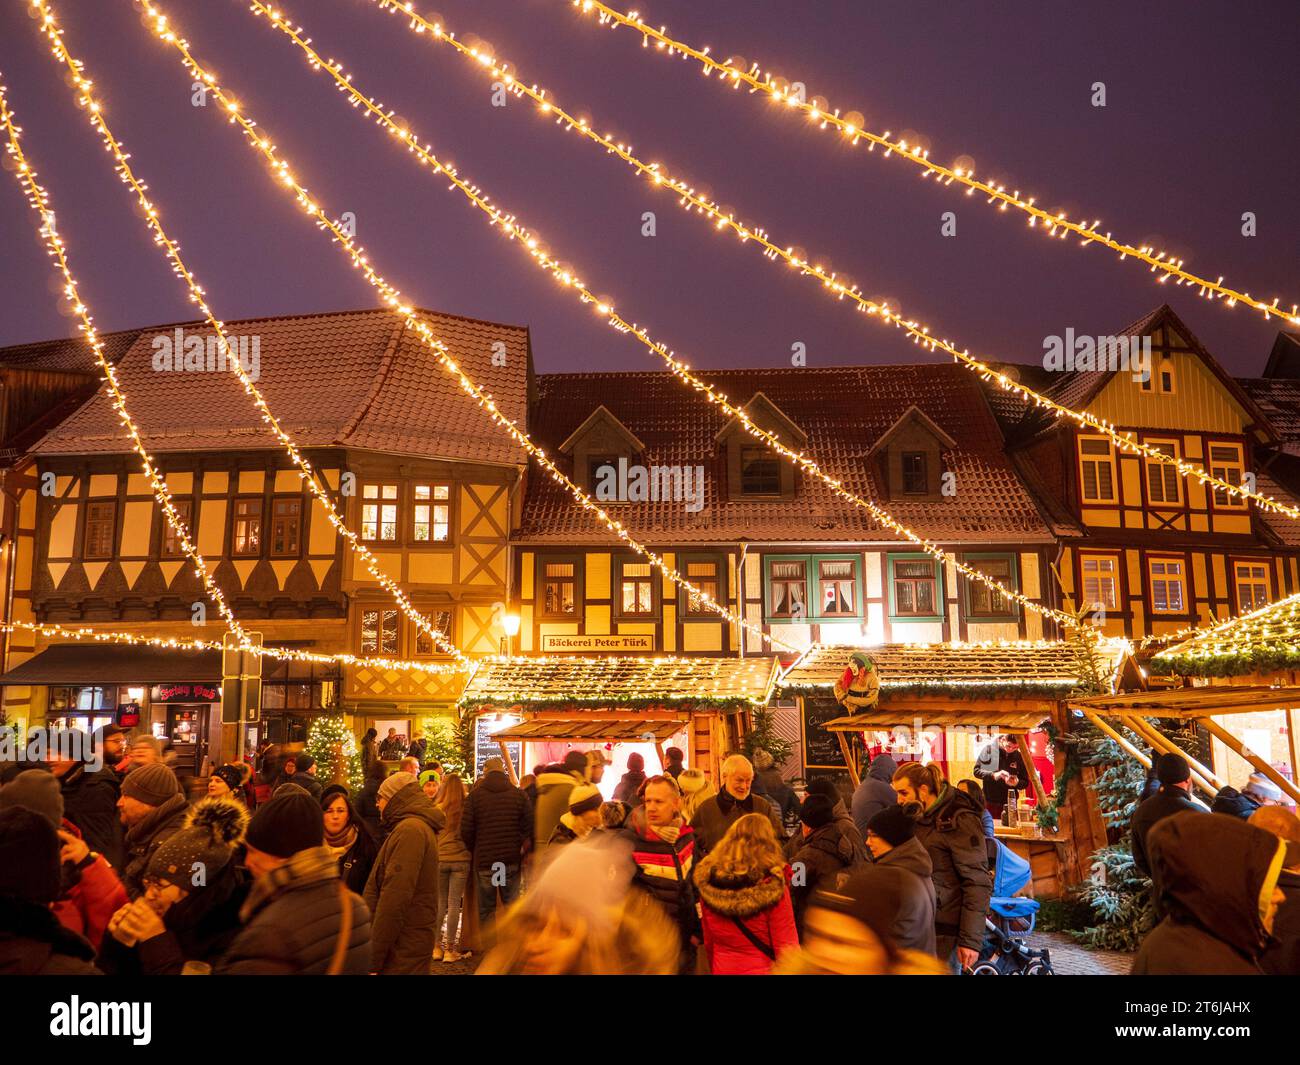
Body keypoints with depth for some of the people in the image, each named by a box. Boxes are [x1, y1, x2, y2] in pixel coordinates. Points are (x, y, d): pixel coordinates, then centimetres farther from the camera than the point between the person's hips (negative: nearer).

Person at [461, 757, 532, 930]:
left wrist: (474, 851, 11)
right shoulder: (519, 794, 1)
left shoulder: (475, 795, -2)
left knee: (486, 909, 8)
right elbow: (529, 827, -4)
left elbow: (466, 830, -5)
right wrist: (522, 850, 7)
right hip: (512, 860, 1)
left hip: (484, 860, -1)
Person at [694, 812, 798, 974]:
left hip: (723, 969, 3)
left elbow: (708, 943, 4)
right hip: (763, 970, -3)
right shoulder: (772, 886, -21)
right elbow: (786, 949, -16)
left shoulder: (707, 881, -9)